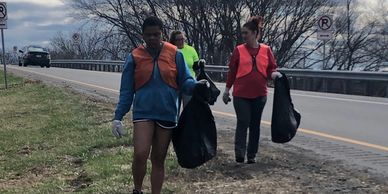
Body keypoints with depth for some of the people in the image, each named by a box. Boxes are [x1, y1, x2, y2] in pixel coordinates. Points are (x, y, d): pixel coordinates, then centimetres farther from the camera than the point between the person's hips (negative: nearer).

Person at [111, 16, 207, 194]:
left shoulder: (175, 54, -1)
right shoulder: (134, 57, -1)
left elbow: (185, 81, 0)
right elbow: (126, 90, 3)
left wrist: (197, 85, -23)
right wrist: (118, 117, 0)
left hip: (167, 114, 1)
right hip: (143, 113, -1)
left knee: (159, 159, 11)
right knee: (140, 155, -16)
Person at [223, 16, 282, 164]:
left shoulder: (266, 50, 4)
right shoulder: (239, 50, 1)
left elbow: (271, 69, 9)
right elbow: (232, 71, 5)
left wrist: (274, 74, -14)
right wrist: (227, 90, 6)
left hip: (259, 95, 2)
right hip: (241, 94, -2)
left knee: (255, 124, 9)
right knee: (243, 123, -7)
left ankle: (252, 155, 18)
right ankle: (239, 153, -5)